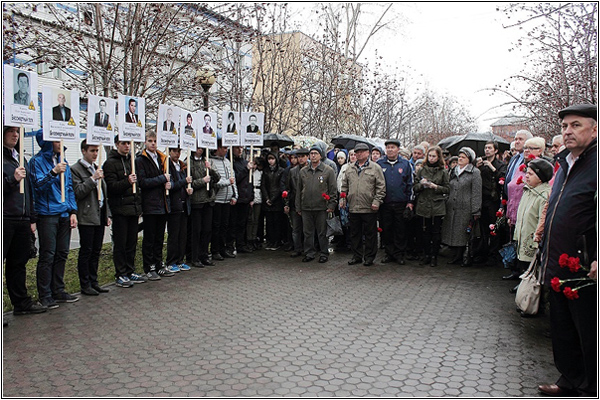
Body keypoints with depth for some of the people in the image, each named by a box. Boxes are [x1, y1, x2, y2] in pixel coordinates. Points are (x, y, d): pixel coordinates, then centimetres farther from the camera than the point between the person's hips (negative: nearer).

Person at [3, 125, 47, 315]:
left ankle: (21, 302, 23)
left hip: (22, 220, 7)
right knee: (11, 263, -4)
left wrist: (32, 219, 20)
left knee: (18, 262, 14)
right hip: (4, 220, -7)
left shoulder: (22, 159, 19)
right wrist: (12, 179, -22)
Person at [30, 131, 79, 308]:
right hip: (47, 215, -6)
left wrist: (73, 211, 9)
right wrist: (54, 172, -25)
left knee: (62, 254, 10)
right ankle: (44, 295, 7)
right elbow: (38, 185, -13)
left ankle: (58, 291, 20)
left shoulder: (63, 162, 14)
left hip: (64, 214, 6)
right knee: (47, 256, -3)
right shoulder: (38, 161, -3)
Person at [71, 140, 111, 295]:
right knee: (86, 251, -1)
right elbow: (78, 192, -15)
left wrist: (107, 214, 16)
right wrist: (93, 179, -21)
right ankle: (85, 285, 8)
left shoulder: (97, 168, 19)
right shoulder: (75, 169, -5)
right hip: (87, 217, -7)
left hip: (100, 216, 7)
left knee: (96, 250, 11)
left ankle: (93, 282, 19)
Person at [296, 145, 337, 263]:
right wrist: (298, 207, 10)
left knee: (322, 233, 5)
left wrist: (331, 205, -7)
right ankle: (309, 253, 20)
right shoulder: (303, 171, 10)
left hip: (321, 208, -3)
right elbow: (299, 190, 13)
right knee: (308, 232, 9)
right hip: (306, 208, 3)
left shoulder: (328, 171, 0)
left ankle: (324, 254, 17)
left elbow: (333, 190, 0)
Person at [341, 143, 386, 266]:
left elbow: (381, 187, -4)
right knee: (354, 233, 11)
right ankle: (357, 256, 23)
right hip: (353, 207, 4)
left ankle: (369, 257, 15)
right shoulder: (350, 169, 14)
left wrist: (377, 201, -11)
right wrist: (343, 198, 9)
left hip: (369, 208, -4)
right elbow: (344, 185, 19)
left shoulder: (375, 168, 0)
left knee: (370, 234, 3)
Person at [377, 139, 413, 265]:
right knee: (386, 229, 6)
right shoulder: (379, 164, 6)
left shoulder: (405, 164, 6)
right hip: (385, 203, 1)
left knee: (401, 230, 4)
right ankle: (389, 253, 18)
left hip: (401, 203, 0)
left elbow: (410, 184, 7)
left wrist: (410, 201, 2)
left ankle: (399, 254, 15)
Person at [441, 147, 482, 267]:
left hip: (465, 208, -6)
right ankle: (457, 256, 17)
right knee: (453, 231, 6)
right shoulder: (453, 171, 16)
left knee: (464, 233, -3)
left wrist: (475, 211, -12)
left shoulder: (474, 172, -3)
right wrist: (446, 204, 15)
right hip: (452, 207, 6)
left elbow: (476, 193, -8)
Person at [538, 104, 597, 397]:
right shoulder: (564, 164, 14)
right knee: (562, 329, 18)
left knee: (588, 333, 6)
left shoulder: (594, 163, -13)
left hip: (585, 269, -8)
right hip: (558, 266, 8)